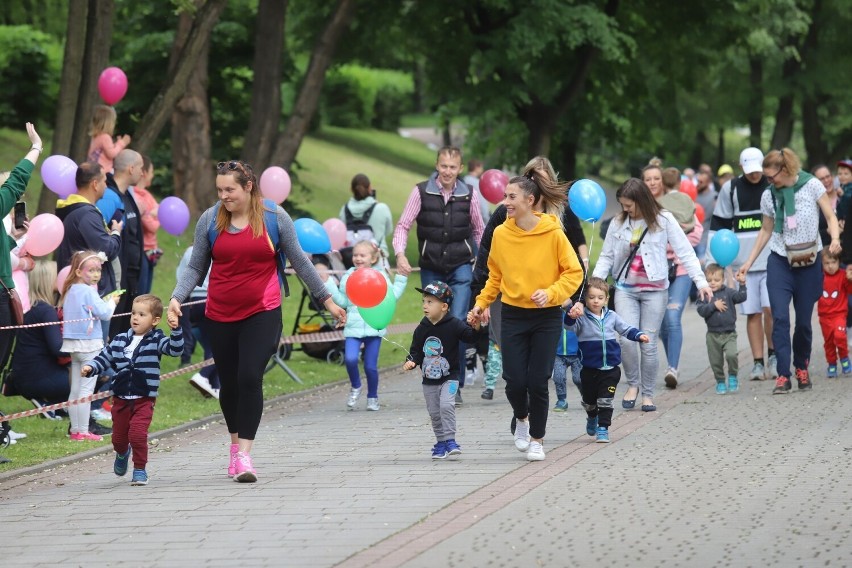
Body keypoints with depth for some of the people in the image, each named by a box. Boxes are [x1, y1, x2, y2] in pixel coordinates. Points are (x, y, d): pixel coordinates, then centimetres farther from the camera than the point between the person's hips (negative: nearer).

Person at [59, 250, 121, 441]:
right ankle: (82, 431, -4)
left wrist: (106, 301, 12)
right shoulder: (88, 291, -16)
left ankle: (75, 430, 17)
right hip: (89, 344, -8)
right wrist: (112, 302, 0)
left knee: (75, 389, 12)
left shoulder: (70, 290, 10)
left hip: (73, 344, 8)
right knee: (86, 390, -5)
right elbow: (104, 313, -19)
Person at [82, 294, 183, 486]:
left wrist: (175, 330, -29)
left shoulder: (156, 341, -3)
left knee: (138, 434, -18)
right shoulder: (119, 341, 6)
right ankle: (122, 454, 48)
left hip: (144, 399, -4)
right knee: (118, 436, 13)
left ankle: (140, 469, 0)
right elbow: (104, 358, 10)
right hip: (120, 398, 4)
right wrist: (90, 367, -7)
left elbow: (175, 349, -16)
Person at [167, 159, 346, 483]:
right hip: (220, 315, 2)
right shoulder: (210, 220, 1)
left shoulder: (274, 217, -1)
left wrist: (326, 300, 10)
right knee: (229, 384, 10)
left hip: (262, 313, -2)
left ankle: (244, 455, -15)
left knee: (250, 378, -16)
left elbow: (299, 261, 7)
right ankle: (236, 442, 32)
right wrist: (176, 299, -10)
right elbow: (196, 268, 5)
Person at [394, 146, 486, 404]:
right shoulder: (421, 192, -2)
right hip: (431, 269, 1)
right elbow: (403, 225, 2)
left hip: (461, 267, -1)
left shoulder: (468, 194, 2)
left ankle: (456, 386, -8)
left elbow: (479, 230, 14)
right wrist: (400, 253, -14)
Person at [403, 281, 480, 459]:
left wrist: (475, 327, -35)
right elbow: (416, 351, 4)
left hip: (449, 377, -4)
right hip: (429, 380, 4)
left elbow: (469, 336, -15)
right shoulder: (422, 329, -1)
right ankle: (441, 442, 24)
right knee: (434, 412, 9)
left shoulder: (454, 325, -11)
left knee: (446, 405, -22)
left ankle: (450, 440, -14)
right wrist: (411, 362, -15)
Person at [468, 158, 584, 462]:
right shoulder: (501, 234, -2)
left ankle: (537, 440, 16)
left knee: (538, 381, -4)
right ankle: (522, 418, 29)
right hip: (513, 315, 2)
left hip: (547, 317, -2)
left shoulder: (553, 233, -11)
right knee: (515, 381, -4)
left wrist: (551, 293, -22)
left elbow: (574, 272, -8)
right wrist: (481, 304, 3)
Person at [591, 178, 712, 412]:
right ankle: (633, 384, 9)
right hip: (626, 289, 2)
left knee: (648, 344, -2)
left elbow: (685, 252, -4)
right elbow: (606, 257, 9)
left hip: (655, 290, -2)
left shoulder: (664, 220, -3)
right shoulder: (618, 223, 4)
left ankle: (648, 394, 12)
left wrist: (700, 281, -12)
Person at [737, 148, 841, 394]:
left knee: (804, 321, 3)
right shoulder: (769, 196, 3)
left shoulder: (812, 185, -6)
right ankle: (783, 376, -12)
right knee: (780, 318, -12)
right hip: (780, 262, 2)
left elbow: (831, 217, -3)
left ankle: (801, 368, 27)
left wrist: (835, 238, -23)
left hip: (809, 263, -1)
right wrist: (749, 262, 14)